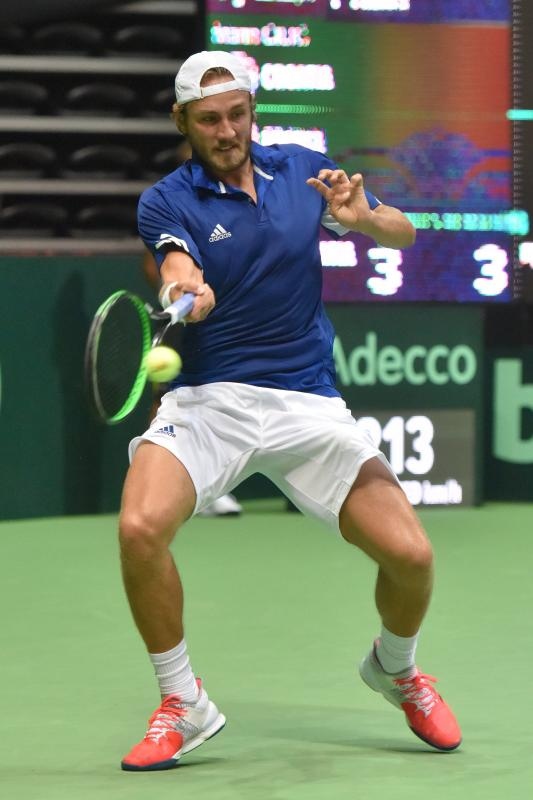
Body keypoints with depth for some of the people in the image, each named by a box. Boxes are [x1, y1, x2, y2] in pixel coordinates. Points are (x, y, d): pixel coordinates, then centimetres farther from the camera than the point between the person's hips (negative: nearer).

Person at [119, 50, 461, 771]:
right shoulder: (167, 201, -2)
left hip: (307, 403, 2)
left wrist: (362, 217, -9)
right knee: (140, 527, -29)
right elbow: (184, 277, -21)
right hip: (206, 401, -2)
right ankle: (183, 705, -7)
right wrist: (184, 298, -45)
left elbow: (402, 234, 14)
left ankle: (395, 667, 25)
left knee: (410, 554, -11)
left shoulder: (302, 169, 8)